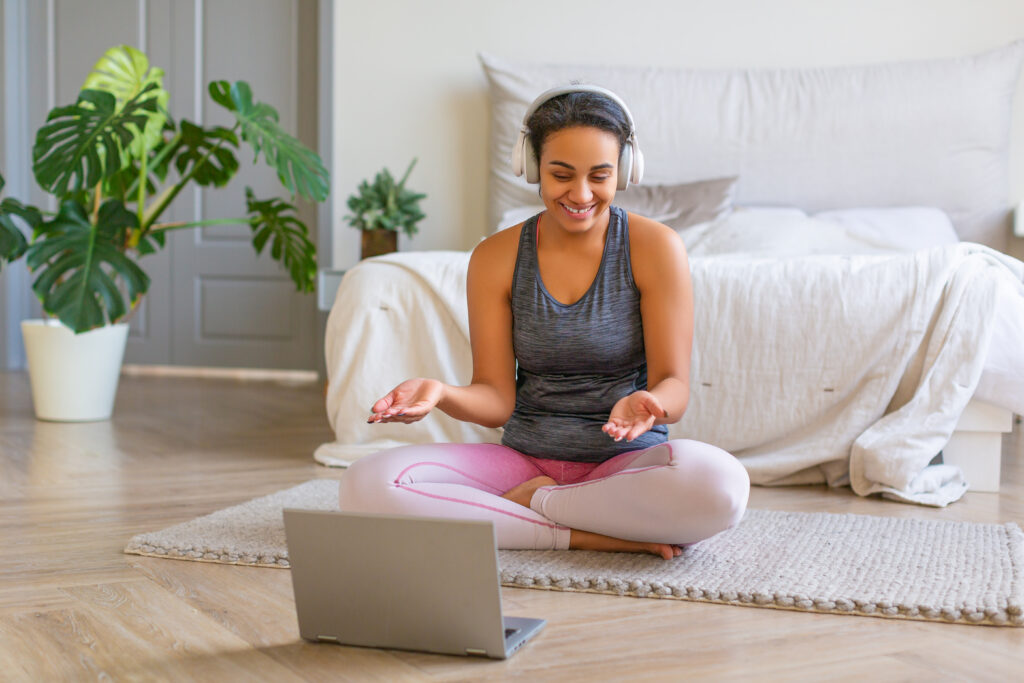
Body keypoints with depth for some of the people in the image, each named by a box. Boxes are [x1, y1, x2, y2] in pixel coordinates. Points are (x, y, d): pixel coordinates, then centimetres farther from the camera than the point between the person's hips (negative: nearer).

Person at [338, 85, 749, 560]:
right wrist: (440, 393, -23)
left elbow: (674, 385, -7)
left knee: (720, 483, -37)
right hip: (524, 460, 2)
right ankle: (603, 535, -20)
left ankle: (530, 503, -13)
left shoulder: (655, 247, -5)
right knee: (365, 486, -23)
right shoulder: (495, 258, 1)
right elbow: (496, 400, -1)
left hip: (626, 462, -2)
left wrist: (647, 404, -31)